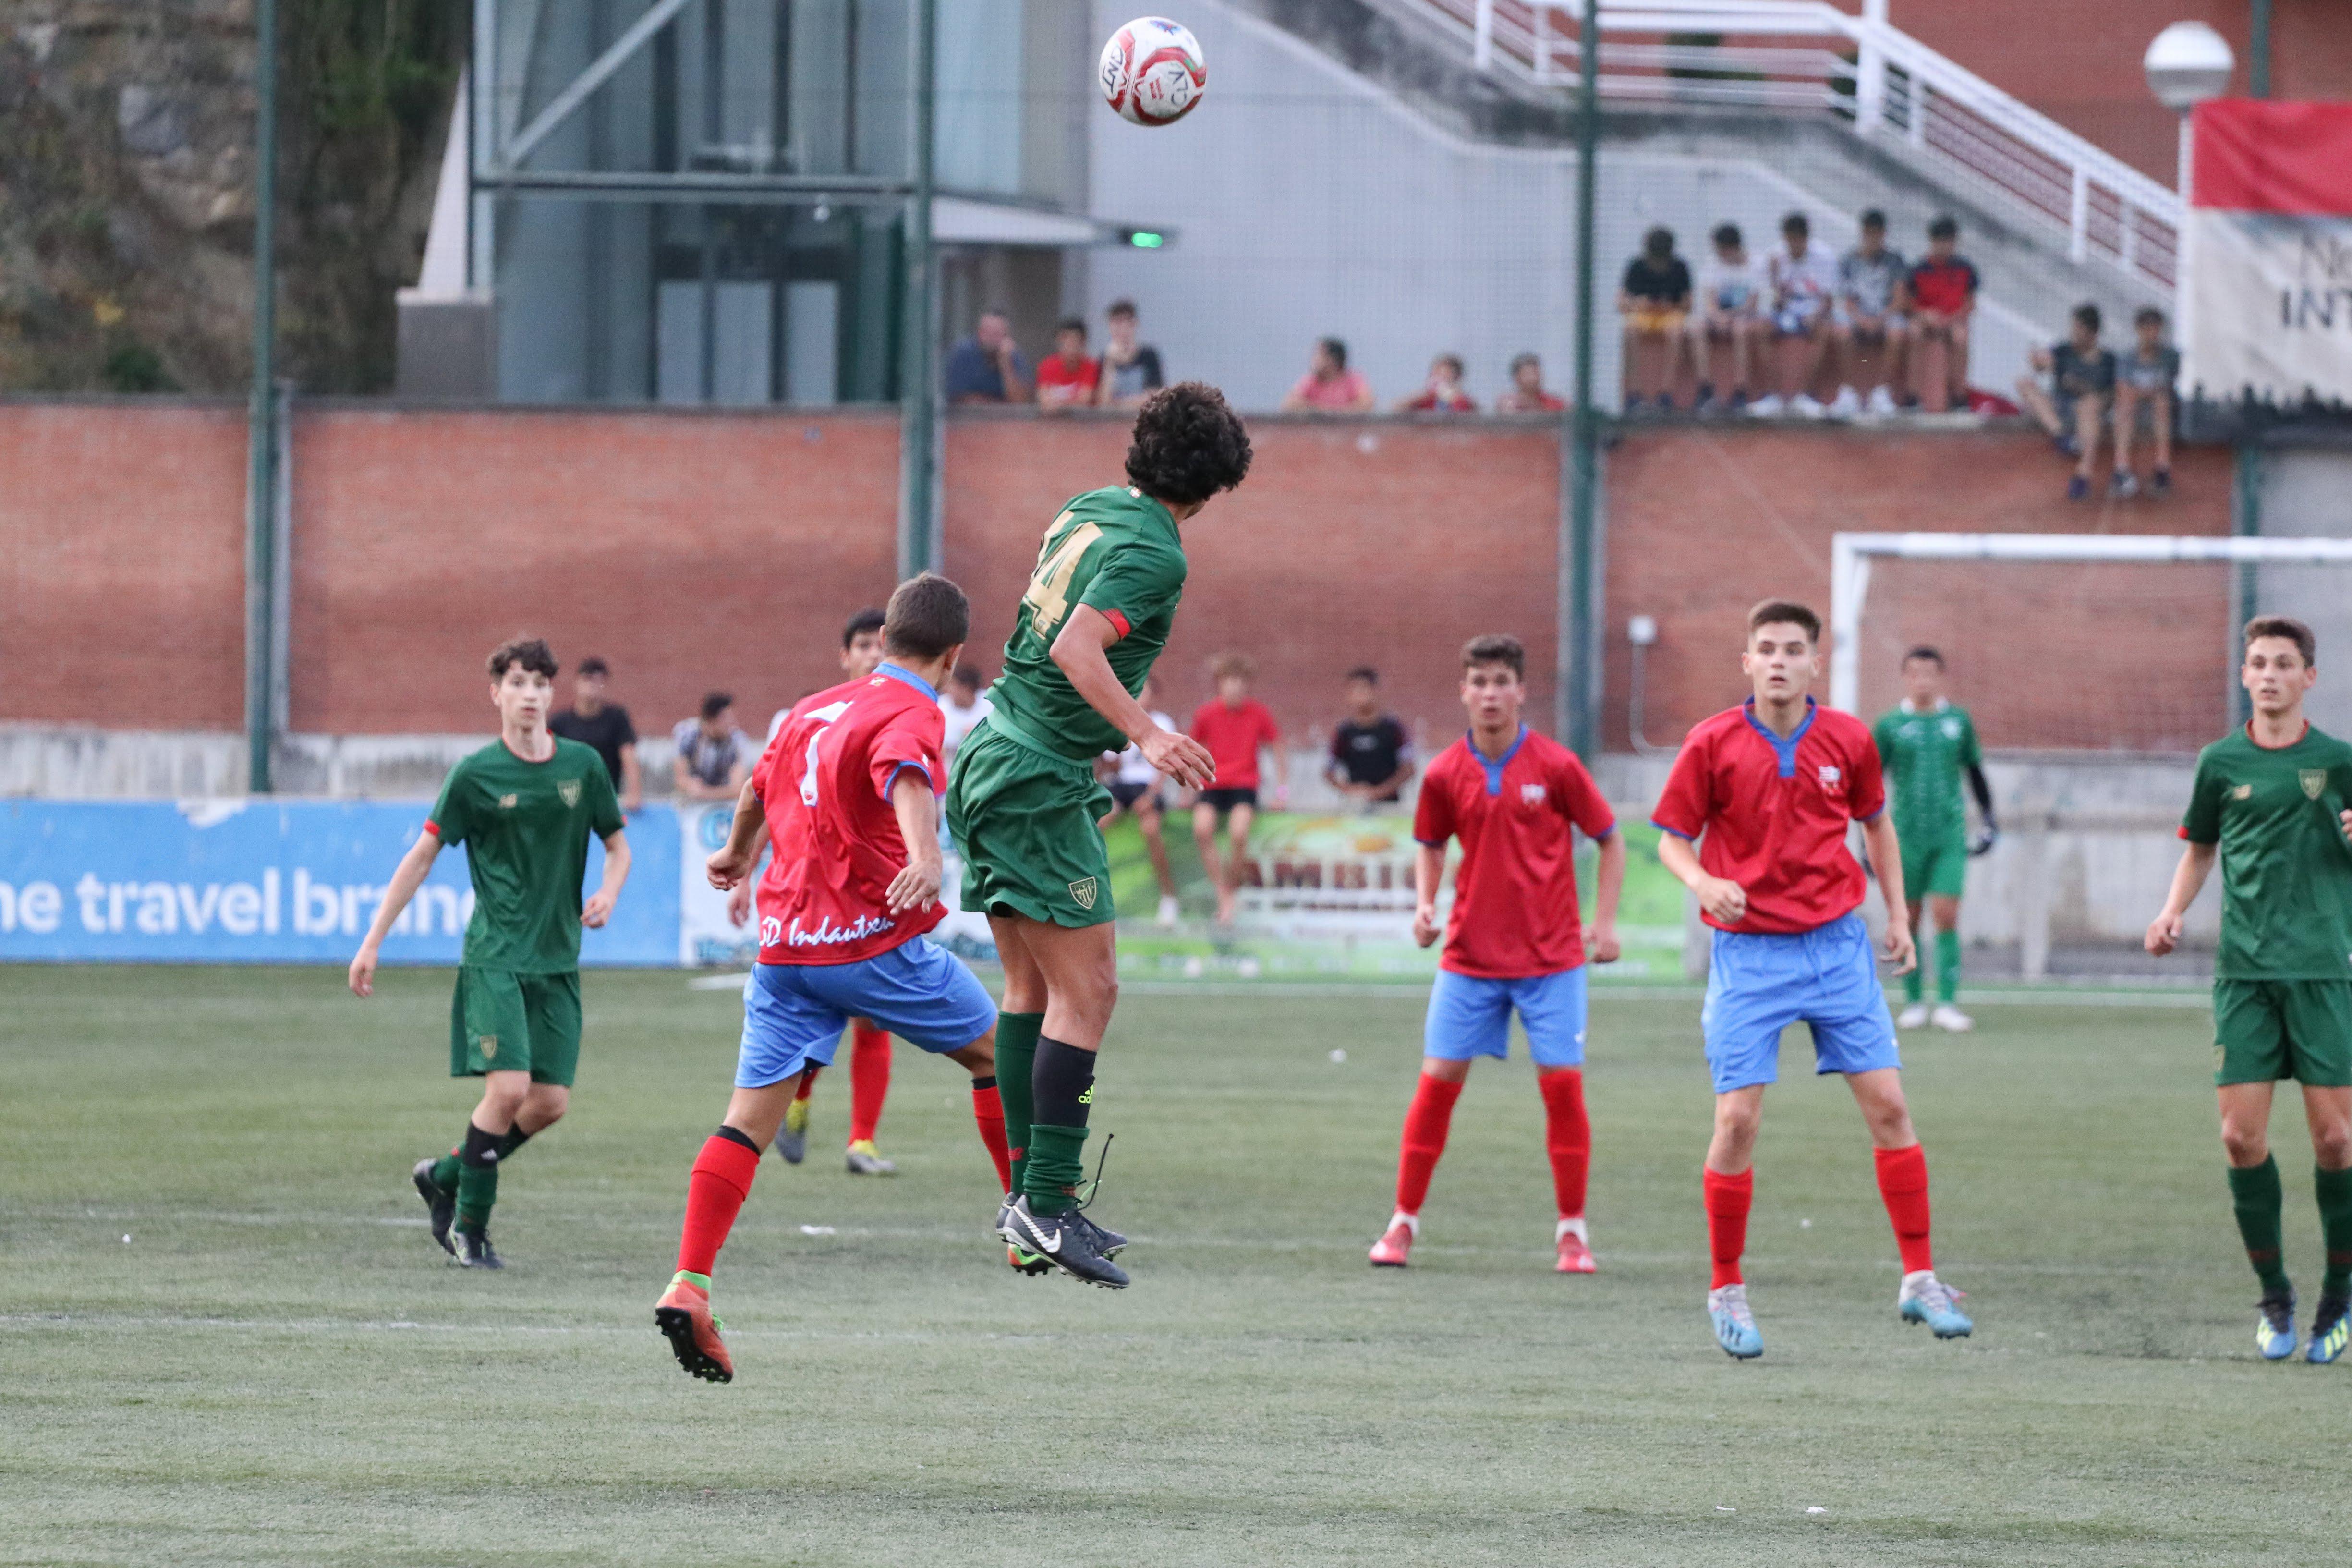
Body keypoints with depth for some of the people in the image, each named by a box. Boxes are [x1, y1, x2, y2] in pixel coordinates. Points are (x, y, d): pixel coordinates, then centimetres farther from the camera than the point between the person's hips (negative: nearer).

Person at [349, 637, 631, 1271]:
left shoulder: (583, 766, 5)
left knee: (551, 1102, -2)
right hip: (494, 956, -4)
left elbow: (618, 844, 18)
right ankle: (470, 1224, -1)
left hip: (558, 958, 4)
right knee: (509, 1087, -18)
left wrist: (609, 893, -4)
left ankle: (447, 1175, 21)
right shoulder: (475, 775, -5)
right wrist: (373, 941, -1)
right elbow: (422, 856, 1)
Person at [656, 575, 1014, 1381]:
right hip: (875, 941, -6)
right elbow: (907, 779, -29)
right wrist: (927, 857, -47)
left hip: (784, 946, 6)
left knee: (750, 1119, -1)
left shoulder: (814, 708, 17)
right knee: (993, 1050, 17)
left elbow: (759, 786, 36)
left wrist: (738, 852, 57)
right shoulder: (912, 715, -5)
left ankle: (688, 1285, -16)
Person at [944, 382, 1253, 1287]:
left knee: (1031, 987, 13)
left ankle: (1028, 1196, 13)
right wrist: (1147, 736, -35)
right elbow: (1077, 647, -28)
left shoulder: (1087, 513, 12)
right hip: (1041, 781, -10)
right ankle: (1047, 1205, -14)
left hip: (991, 761, 10)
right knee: (1086, 991, -9)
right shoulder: (1151, 552, -15)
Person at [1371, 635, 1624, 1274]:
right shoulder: (1446, 774, -1)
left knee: (1562, 1083, -4)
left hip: (1551, 955, -2)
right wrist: (1424, 905, 0)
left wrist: (1604, 922, -3)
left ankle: (1572, 1232, 7)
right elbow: (1431, 846, 16)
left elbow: (1610, 839, 3)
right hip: (1470, 954, 2)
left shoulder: (1555, 766, -7)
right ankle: (1404, 1222, 7)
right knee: (1438, 1079, -3)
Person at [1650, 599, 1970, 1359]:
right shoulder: (1713, 745, -7)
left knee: (1887, 1104, -2)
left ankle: (1920, 1279, 7)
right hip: (1749, 951, -2)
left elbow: (1876, 821, 17)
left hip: (1836, 945, 2)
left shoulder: (1847, 740, 0)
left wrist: (1897, 912, 11)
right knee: (1738, 1120, -6)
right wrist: (1705, 883, -21)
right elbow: (1672, 838, 0)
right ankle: (1727, 1291, 8)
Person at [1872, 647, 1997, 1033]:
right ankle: (1914, 1002, 14)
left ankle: (1947, 1004, -11)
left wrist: (1989, 821, 13)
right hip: (1906, 837, 0)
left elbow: (1975, 773, 17)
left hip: (1949, 836, 0)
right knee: (1908, 918, 4)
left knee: (1946, 915, -10)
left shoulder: (1959, 722, 7)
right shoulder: (1890, 725, 2)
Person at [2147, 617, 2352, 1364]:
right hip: (2244, 970, 1)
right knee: (2242, 1135, -6)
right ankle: (2274, 1296, 9)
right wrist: (2173, 911, 5)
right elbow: (2200, 848, 21)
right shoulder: (2222, 763, 7)